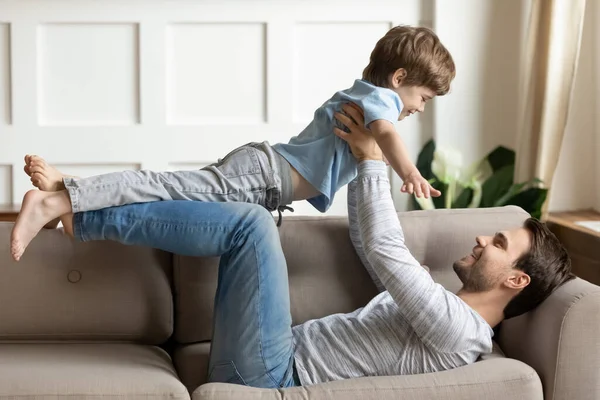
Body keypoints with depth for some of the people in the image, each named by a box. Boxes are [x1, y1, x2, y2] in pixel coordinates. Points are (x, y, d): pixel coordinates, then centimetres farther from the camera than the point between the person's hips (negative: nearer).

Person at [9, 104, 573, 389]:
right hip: (272, 362, 10)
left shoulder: (456, 328, -11)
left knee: (251, 223, -21)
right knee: (246, 221, 10)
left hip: (266, 376, -10)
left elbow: (384, 250, -19)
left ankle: (69, 208, -17)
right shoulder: (438, 306, 19)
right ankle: (74, 202, 3)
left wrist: (373, 159, -10)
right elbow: (366, 244, 25)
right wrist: (359, 159, 18)